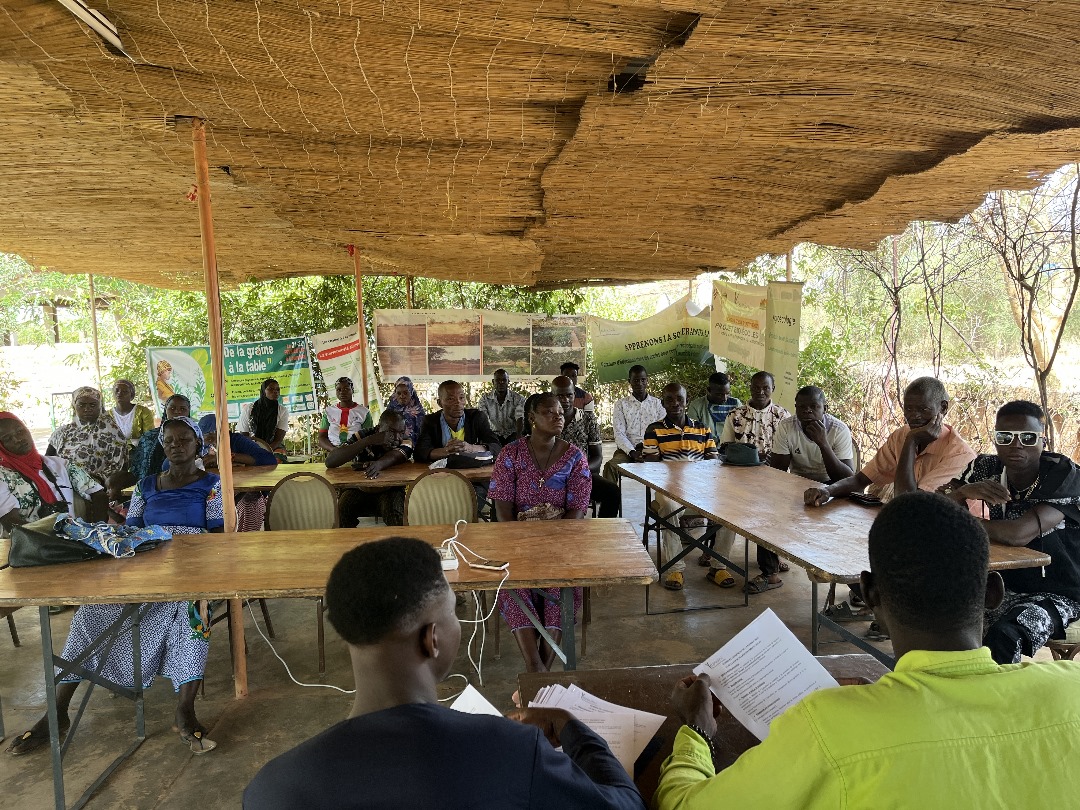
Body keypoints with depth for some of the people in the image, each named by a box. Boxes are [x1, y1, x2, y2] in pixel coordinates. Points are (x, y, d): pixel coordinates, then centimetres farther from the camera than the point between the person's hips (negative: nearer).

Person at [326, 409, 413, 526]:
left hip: (390, 491, -1)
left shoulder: (406, 441, -12)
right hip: (359, 491, 1)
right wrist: (369, 441, -35)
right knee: (341, 510, -26)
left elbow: (394, 456, -34)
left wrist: (379, 464, -59)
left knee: (394, 514, -31)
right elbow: (330, 461, -26)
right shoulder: (364, 436, -14)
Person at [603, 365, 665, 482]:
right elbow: (619, 434, 1)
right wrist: (632, 452, -15)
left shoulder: (657, 404, 14)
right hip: (627, 449, 0)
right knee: (610, 466, -32)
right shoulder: (621, 404, 11)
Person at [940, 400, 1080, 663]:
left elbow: (1019, 534, -33)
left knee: (1002, 637, -32)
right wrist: (964, 491, -28)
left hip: (1055, 596, -5)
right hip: (1002, 584, 5)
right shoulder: (986, 469, -5)